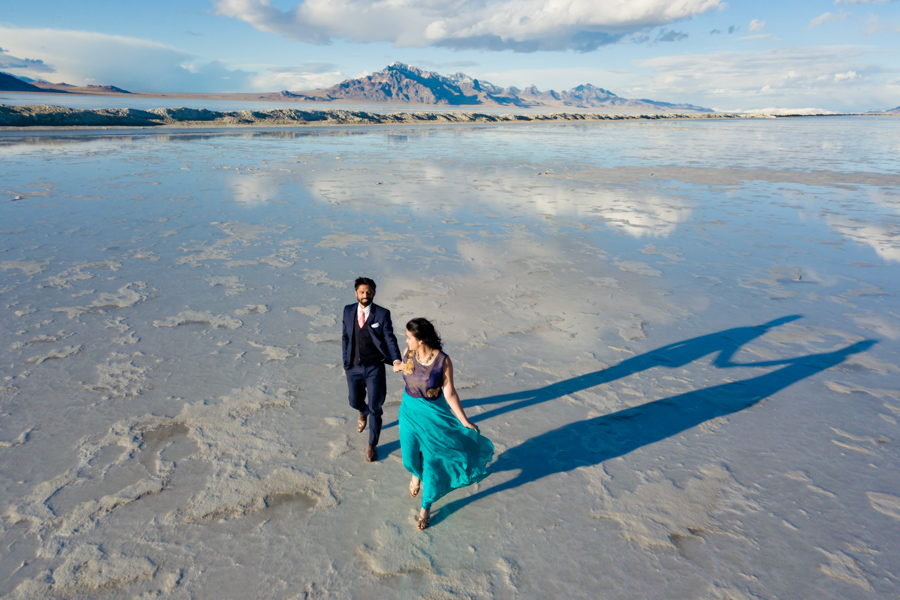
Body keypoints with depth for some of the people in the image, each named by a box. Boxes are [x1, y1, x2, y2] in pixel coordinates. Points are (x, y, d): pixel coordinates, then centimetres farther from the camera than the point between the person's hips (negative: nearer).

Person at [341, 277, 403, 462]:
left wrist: (396, 360, -28)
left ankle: (372, 446, 23)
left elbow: (390, 338, -13)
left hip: (374, 368, -3)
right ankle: (363, 413, 57)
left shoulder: (382, 314, -10)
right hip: (353, 367, 3)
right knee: (355, 402, 17)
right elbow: (345, 337, 9)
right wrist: (346, 361, 7)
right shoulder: (348, 310, 1)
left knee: (375, 408, 3)